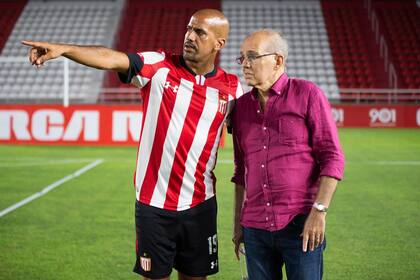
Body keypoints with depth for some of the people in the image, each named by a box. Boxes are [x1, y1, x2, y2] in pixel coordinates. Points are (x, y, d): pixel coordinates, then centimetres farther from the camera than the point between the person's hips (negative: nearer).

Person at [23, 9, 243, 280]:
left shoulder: (231, 88, 1)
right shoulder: (160, 67, -6)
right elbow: (111, 59, -19)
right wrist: (63, 48, -34)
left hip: (200, 204, 2)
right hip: (154, 203, -1)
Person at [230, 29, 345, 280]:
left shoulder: (307, 95, -3)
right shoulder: (242, 106, 12)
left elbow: (333, 158, -6)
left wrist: (319, 211, -13)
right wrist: (238, 222, 17)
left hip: (300, 226, -4)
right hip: (255, 229, 5)